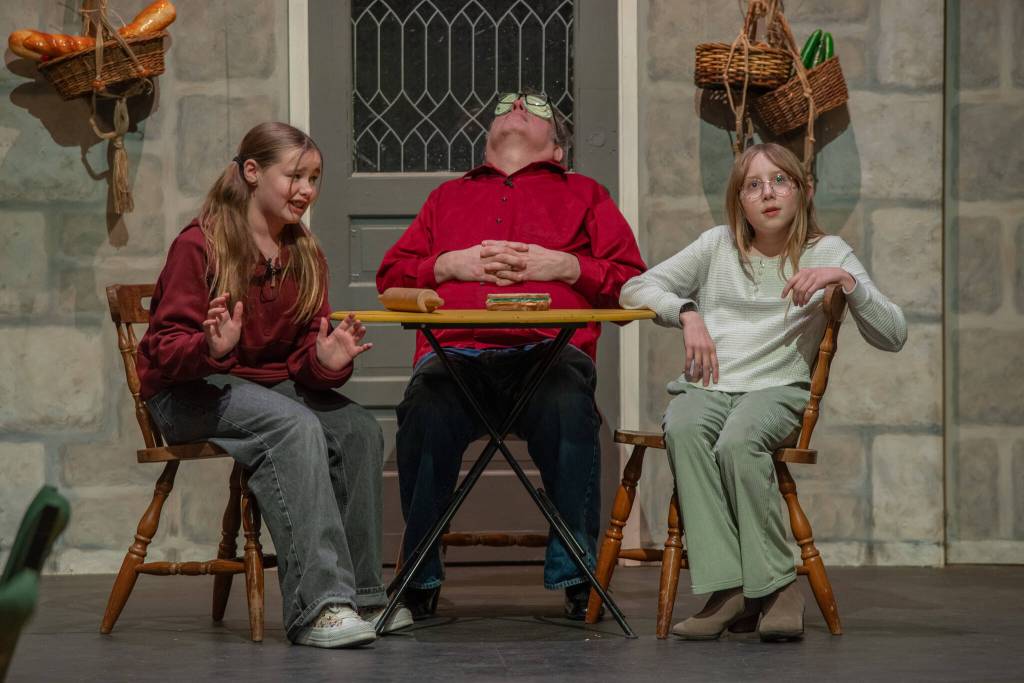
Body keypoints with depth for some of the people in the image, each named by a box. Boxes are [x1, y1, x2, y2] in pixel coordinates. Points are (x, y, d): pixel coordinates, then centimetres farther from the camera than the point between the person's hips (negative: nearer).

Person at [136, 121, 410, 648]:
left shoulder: (305, 255, 10)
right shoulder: (199, 245, -9)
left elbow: (303, 357, 4)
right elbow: (164, 348, -12)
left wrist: (326, 361, -21)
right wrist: (212, 348, -35)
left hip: (273, 383, 6)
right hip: (189, 394, -6)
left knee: (358, 428, -21)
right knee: (296, 426, -34)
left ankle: (361, 596, -14)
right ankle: (317, 605, -39)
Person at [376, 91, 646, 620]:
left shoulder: (584, 195, 30)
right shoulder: (448, 197, 36)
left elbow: (631, 278, 16)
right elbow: (391, 275, 24)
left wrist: (564, 266, 1)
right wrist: (451, 265, 6)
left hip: (548, 352, -1)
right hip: (456, 352, 1)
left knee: (569, 409, -38)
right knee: (426, 410, -35)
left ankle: (575, 575, -29)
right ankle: (420, 578, -24)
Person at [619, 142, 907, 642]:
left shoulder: (827, 252, 13)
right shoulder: (719, 245, 20)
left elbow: (893, 337, 3)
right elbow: (635, 290, 18)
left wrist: (846, 279, -11)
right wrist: (687, 313, 0)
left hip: (776, 387, -2)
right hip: (706, 386, 2)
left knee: (738, 442, -37)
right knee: (684, 430, -35)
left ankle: (776, 584, -29)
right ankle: (726, 588, -41)